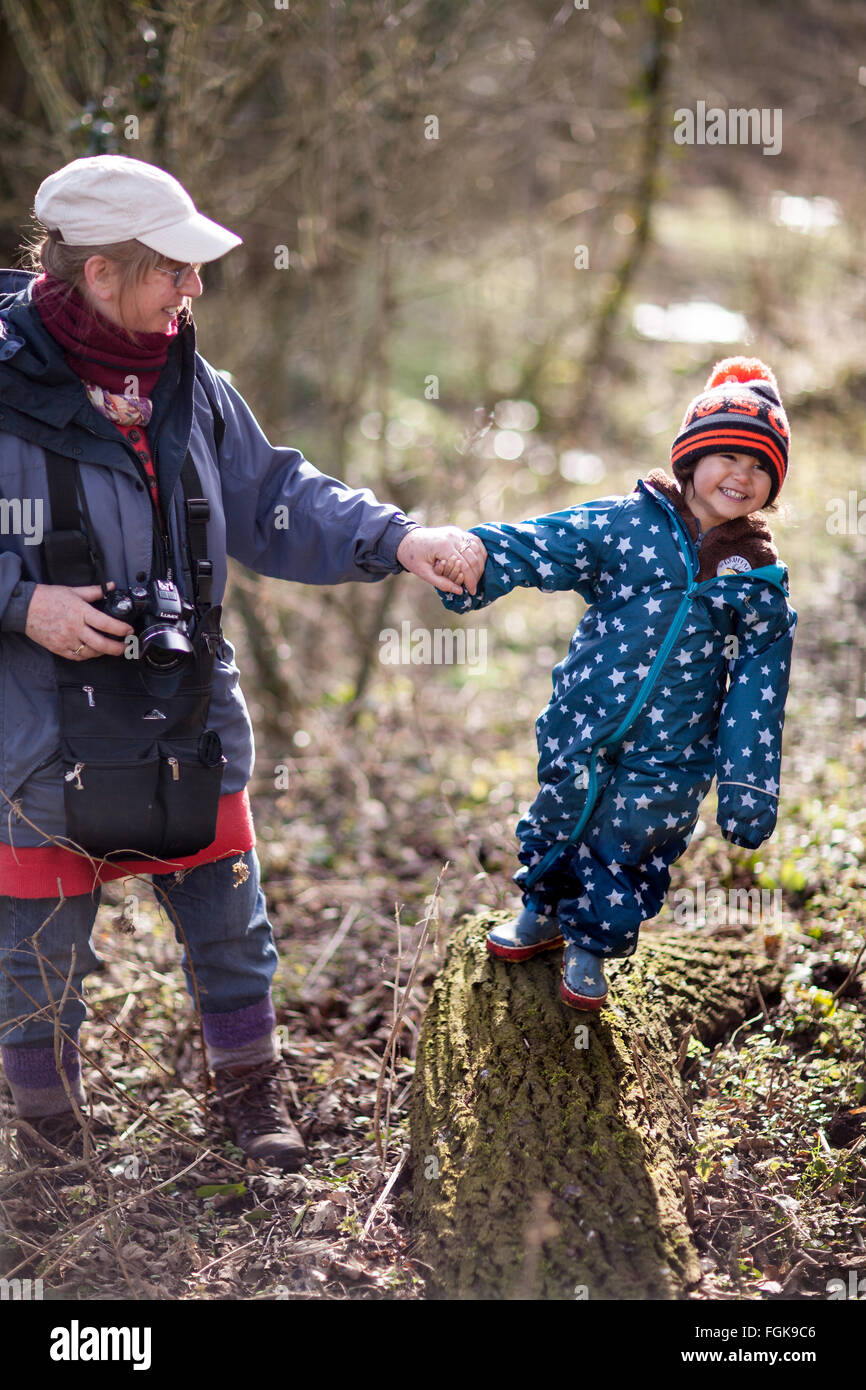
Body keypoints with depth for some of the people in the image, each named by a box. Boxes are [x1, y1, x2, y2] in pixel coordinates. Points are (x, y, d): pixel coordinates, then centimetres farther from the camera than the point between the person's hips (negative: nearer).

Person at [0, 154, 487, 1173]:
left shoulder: (191, 389, 2)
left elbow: (277, 502, 8)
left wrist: (394, 539, -5)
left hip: (190, 731, 5)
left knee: (230, 928, 16)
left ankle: (251, 1099, 38)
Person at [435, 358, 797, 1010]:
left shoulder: (760, 577, -2)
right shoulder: (628, 524, -6)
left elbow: (757, 690, 0)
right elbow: (540, 547, -14)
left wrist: (749, 786, -2)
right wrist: (478, 559, -35)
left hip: (667, 760, 0)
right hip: (580, 735, 0)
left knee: (626, 860, 13)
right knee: (556, 831, 19)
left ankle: (591, 947, 39)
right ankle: (542, 914, 47)